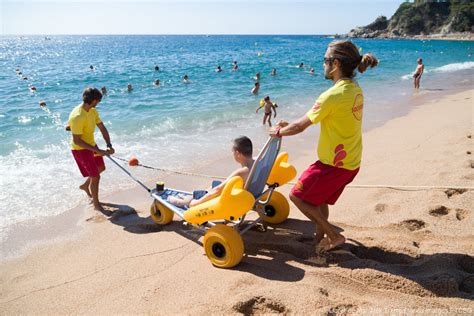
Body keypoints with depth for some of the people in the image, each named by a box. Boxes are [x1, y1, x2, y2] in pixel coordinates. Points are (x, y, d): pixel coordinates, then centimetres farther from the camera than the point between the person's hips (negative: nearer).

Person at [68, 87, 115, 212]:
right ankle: (96, 204, 12)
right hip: (80, 149, -9)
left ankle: (85, 185, 48)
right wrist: (97, 151, -28)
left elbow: (102, 128, 0)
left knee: (101, 168, 25)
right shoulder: (77, 116, -30)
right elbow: (77, 141, -28)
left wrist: (109, 145, -13)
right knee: (95, 176, -6)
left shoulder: (93, 111, -4)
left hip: (91, 145, 9)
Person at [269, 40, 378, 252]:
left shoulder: (333, 95, -23)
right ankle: (320, 239, 32)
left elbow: (301, 126, -15)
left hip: (333, 163, -9)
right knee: (319, 199, 23)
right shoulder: (355, 90, 6)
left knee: (297, 195, 3)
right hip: (351, 161, 9)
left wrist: (279, 132, 3)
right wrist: (290, 125, 13)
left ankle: (334, 237, 8)